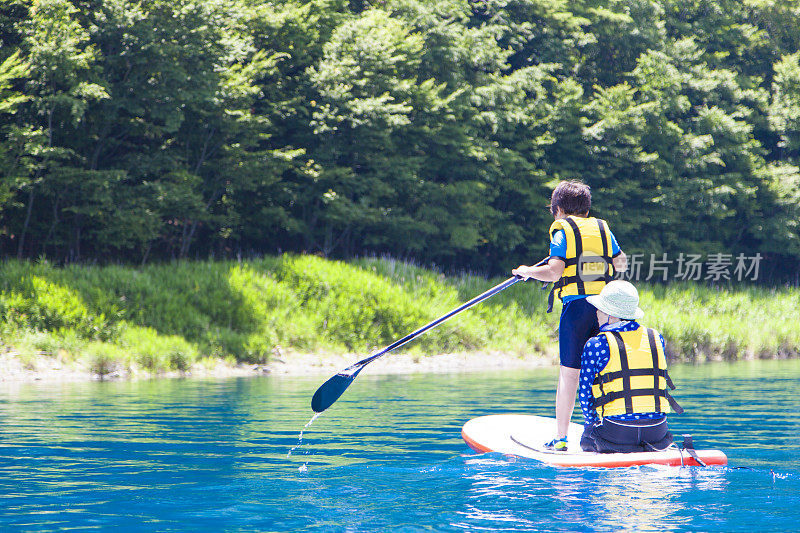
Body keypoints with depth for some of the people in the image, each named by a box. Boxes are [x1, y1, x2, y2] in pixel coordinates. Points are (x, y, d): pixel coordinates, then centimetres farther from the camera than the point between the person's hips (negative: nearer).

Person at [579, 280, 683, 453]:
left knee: (586, 439, 24)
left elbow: (585, 392, 1)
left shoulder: (596, 345, -5)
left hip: (617, 432, -4)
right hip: (656, 430, 4)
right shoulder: (656, 339, 7)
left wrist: (592, 422, 15)